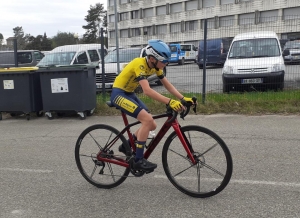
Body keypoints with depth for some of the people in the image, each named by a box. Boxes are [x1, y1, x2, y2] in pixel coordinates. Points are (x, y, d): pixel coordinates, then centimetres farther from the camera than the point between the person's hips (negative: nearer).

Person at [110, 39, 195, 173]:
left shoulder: (155, 66, -1)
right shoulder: (140, 64, -27)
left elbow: (168, 85, 1)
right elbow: (147, 91, -38)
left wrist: (183, 99, -11)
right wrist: (170, 102, -45)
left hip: (129, 94, 9)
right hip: (119, 94, -9)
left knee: (152, 125, 3)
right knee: (147, 120, -25)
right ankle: (138, 160, -16)